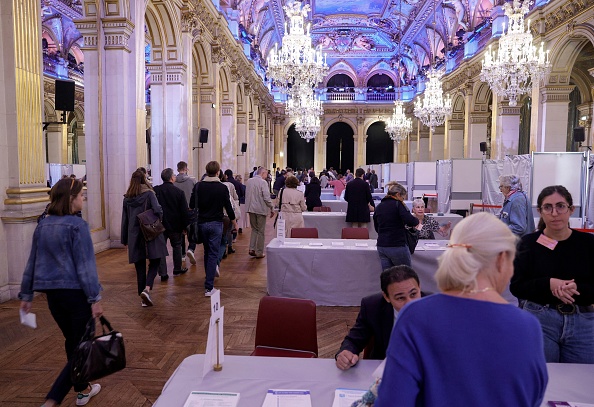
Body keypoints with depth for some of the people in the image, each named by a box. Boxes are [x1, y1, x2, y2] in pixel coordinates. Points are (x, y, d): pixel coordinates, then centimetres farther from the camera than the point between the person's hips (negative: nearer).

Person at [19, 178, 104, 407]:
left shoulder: (43, 226, 7)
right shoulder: (77, 225, -15)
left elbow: (32, 263, 13)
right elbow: (85, 265, -17)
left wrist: (26, 295, 21)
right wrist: (95, 298, -14)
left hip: (52, 293, 8)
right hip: (76, 292, -8)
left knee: (72, 342, 21)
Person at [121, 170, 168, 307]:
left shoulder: (127, 198, 6)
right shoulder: (149, 194, -6)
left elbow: (124, 220, 9)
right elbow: (157, 210, -18)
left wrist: (125, 239, 15)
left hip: (134, 235, 4)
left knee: (140, 266, 9)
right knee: (155, 262, 6)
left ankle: (143, 299, 14)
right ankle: (147, 289, -15)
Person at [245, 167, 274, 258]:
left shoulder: (249, 181, 6)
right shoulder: (263, 182, -15)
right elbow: (267, 197, -18)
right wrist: (272, 209, -8)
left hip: (251, 209, 6)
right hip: (261, 209, -6)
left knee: (254, 229, 19)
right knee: (261, 231, 5)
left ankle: (252, 249, 11)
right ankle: (259, 253, 10)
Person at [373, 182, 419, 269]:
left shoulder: (378, 207, 12)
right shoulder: (398, 204, -7)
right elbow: (410, 220, -17)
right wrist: (417, 221, 2)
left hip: (381, 246, 6)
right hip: (397, 246, -6)